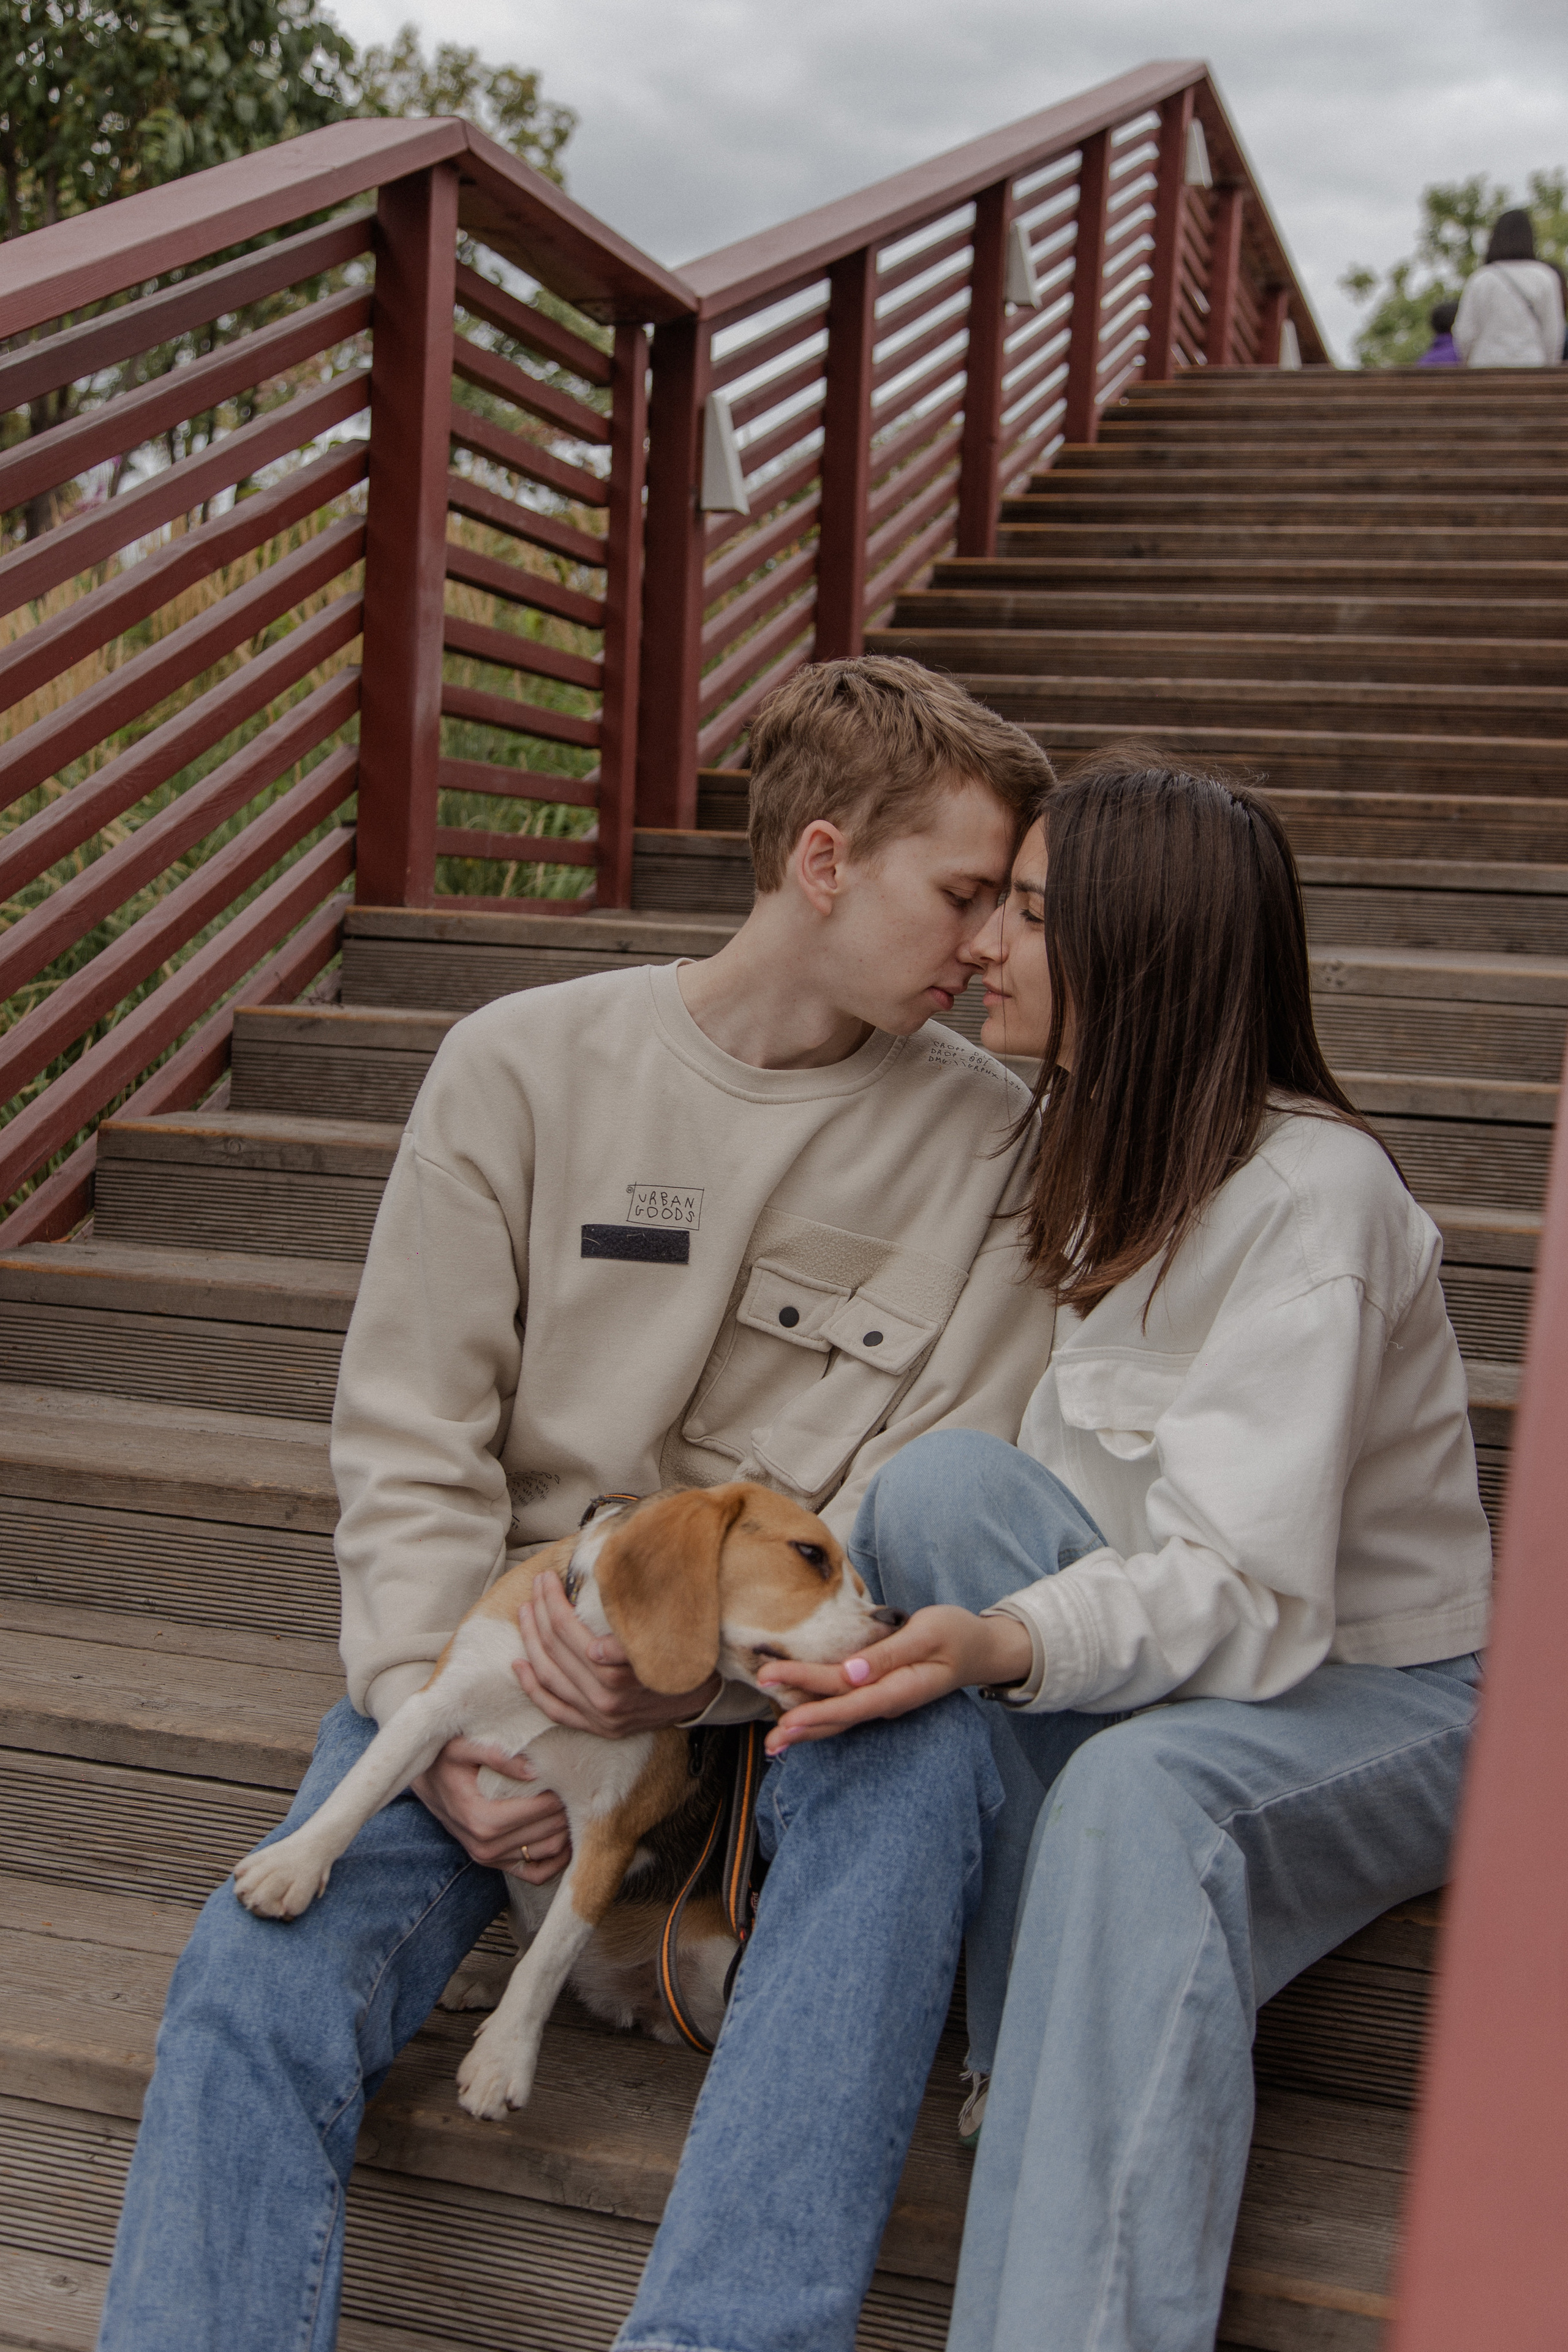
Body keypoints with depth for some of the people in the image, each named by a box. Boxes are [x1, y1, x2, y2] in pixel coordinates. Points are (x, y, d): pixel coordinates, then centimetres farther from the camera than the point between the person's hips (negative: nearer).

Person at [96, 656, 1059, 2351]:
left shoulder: (986, 1144, 2)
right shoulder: (526, 1065, 1)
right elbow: (409, 1438, 0)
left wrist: (713, 1658, -19)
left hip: (794, 1684, 0)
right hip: (499, 1637, 1)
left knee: (927, 1753, -34)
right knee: (255, 1991, -24)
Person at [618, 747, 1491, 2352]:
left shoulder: (1313, 1194, -19)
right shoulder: (1112, 1158, 7)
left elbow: (1255, 1601, -27)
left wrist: (1009, 1644, -43)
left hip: (1373, 1695, -6)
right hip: (1144, 1659, 7)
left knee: (1142, 1790, -40)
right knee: (943, 1477, -24)